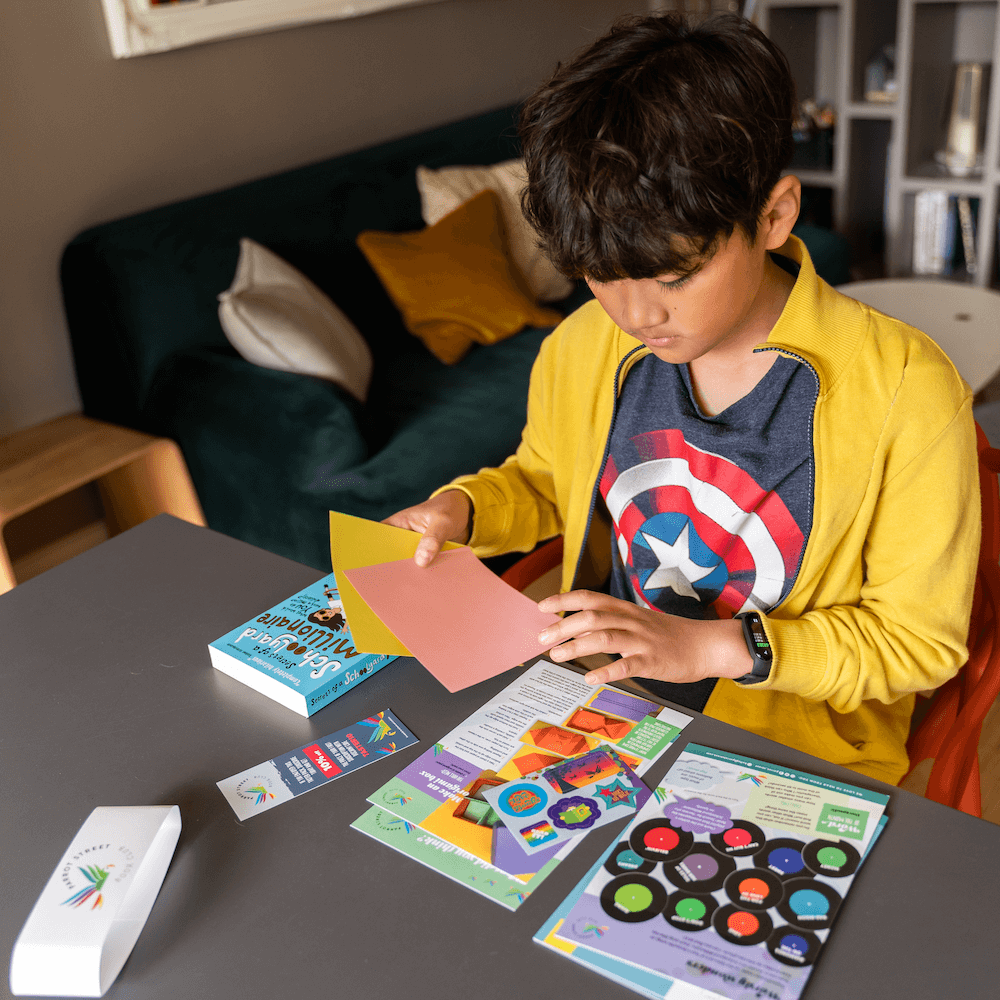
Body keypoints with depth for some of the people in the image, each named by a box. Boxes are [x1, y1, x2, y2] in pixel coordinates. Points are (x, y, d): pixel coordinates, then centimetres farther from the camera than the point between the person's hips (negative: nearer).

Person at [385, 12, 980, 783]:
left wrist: (711, 645, -21)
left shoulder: (907, 393, -18)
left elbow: (920, 639, -10)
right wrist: (460, 509, -5)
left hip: (795, 763, -2)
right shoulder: (579, 350, -4)